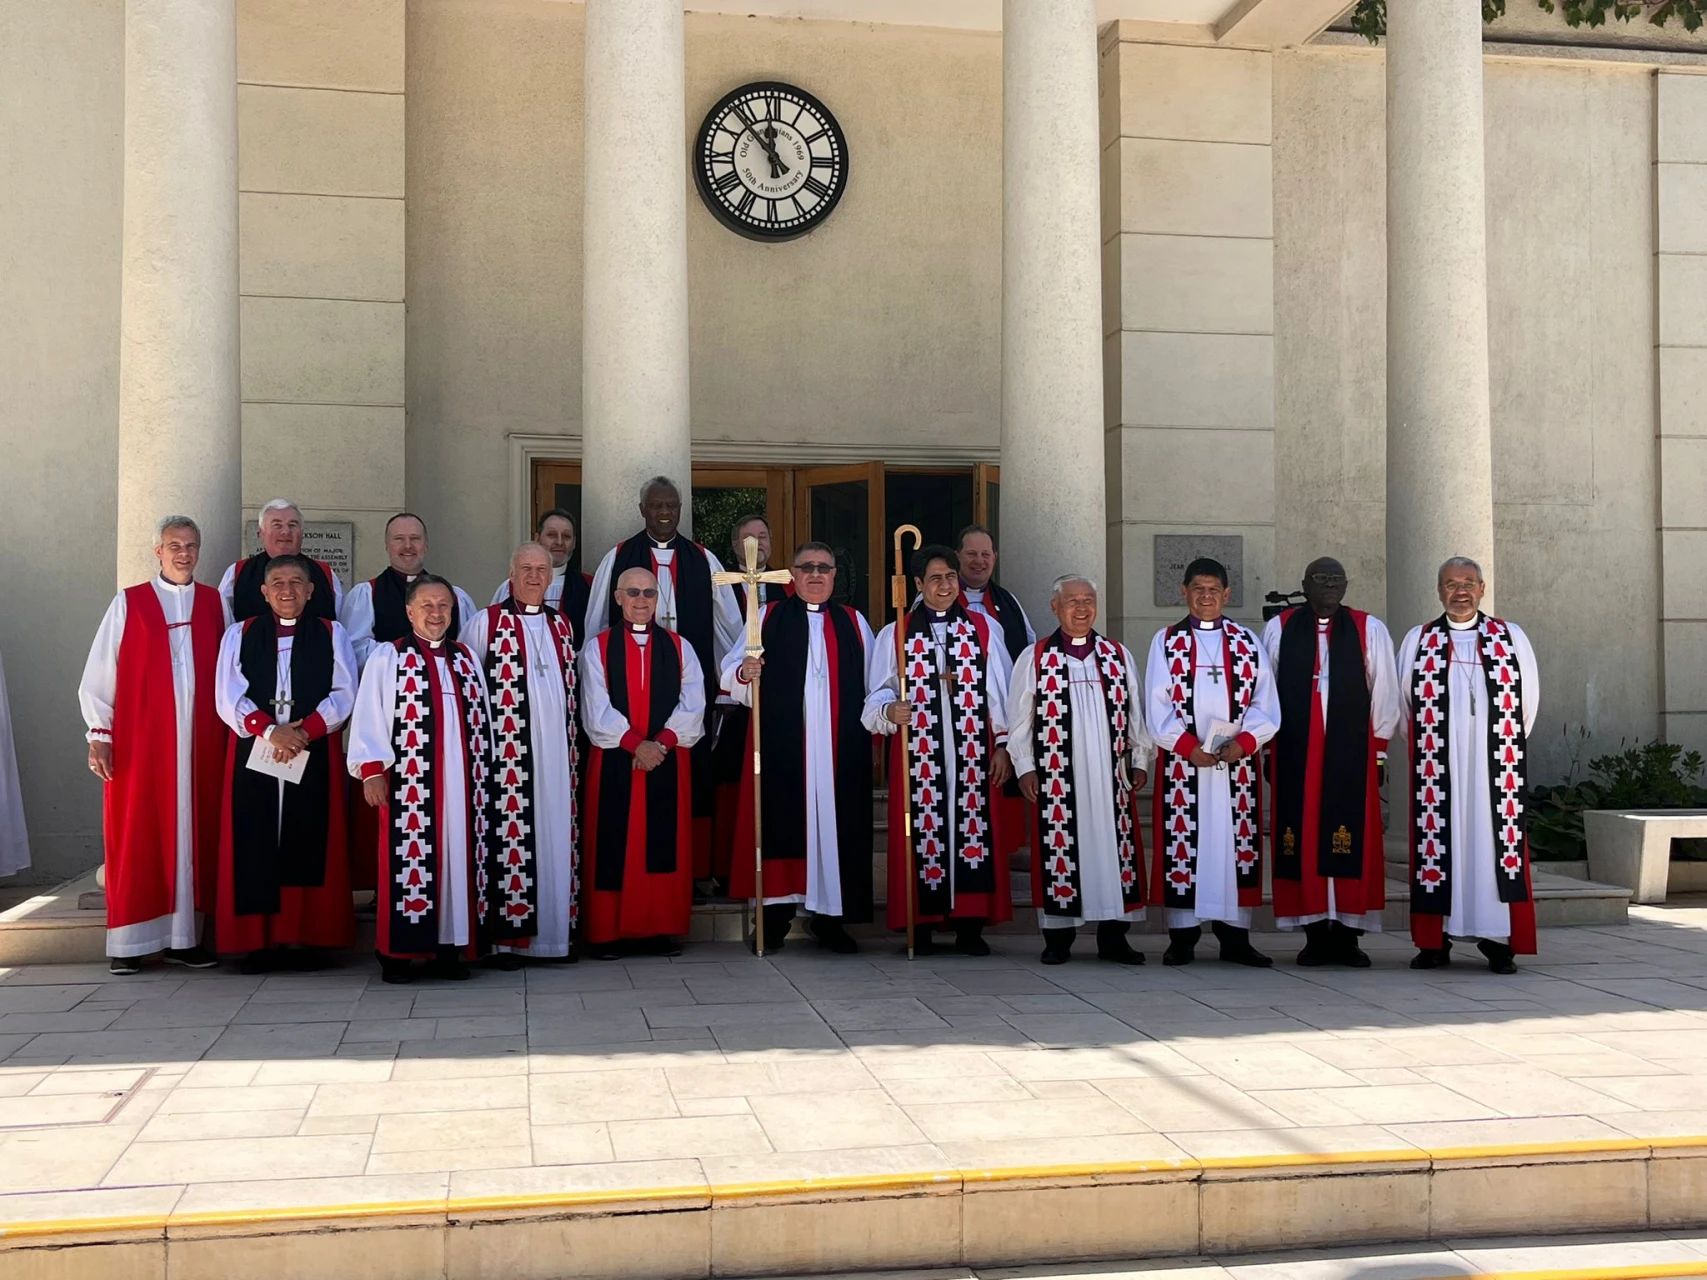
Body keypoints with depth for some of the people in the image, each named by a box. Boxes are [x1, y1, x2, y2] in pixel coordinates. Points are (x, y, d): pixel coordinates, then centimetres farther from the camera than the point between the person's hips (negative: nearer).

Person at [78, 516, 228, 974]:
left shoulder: (215, 604, 9)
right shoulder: (128, 604, 3)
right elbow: (98, 674, 2)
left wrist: (233, 730, 1)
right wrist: (99, 733, -4)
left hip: (201, 742, 2)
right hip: (138, 741, -2)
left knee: (193, 834, 3)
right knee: (136, 835, -1)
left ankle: (183, 937, 9)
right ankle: (129, 943, 4)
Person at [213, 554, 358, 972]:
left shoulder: (332, 635, 11)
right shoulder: (239, 635, 12)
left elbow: (343, 694, 1)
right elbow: (229, 697, 2)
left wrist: (303, 731, -13)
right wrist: (270, 732, -13)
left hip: (315, 754, 0)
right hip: (254, 754, 1)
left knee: (310, 843, -3)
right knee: (257, 844, -3)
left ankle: (308, 937, 2)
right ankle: (260, 940, 2)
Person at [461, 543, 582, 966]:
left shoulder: (562, 626, 15)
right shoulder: (486, 622, 1)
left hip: (555, 751, 5)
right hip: (508, 752, -4)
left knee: (555, 834, 5)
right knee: (511, 834, -6)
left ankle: (555, 929, 12)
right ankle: (507, 936, -1)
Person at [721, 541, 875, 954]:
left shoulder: (854, 623, 16)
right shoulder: (768, 618, 11)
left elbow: (874, 686, 14)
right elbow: (732, 674, 3)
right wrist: (744, 673, -19)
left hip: (839, 749, 2)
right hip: (781, 746, -1)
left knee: (835, 823, -1)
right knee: (781, 821, -4)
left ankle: (829, 917, 6)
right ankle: (776, 911, 4)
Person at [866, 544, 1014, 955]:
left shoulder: (985, 628, 11)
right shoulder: (895, 634, 9)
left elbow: (999, 692, 9)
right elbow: (879, 694, 5)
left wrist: (1003, 745, 3)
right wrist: (889, 710, -18)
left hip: (973, 753, 1)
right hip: (918, 754, 0)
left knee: (973, 827, -2)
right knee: (923, 828, -3)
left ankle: (970, 926, 5)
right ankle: (920, 928, 5)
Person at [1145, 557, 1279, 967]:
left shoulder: (1248, 641, 11)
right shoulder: (1166, 641, 8)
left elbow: (1265, 704, 4)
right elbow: (1158, 706, 0)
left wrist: (1243, 741, -12)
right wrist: (1188, 746, -13)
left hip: (1238, 763, 1)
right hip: (1182, 762, -1)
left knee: (1236, 841, 1)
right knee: (1183, 842, -2)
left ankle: (1235, 936, 8)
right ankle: (1182, 935, 5)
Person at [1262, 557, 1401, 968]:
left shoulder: (1369, 629, 6)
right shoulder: (1279, 629, 8)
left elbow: (1384, 692, 6)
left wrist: (1378, 751, 2)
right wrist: (1267, 747, 3)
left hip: (1351, 752, 0)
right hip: (1295, 752, 1)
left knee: (1352, 841, -2)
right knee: (1302, 839, 1)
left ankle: (1347, 936, 4)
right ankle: (1315, 936, 7)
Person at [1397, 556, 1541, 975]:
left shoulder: (1511, 637, 7)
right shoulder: (1418, 641, 8)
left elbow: (1528, 699, 11)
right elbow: (1404, 703, 13)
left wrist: (1507, 747, 10)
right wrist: (1426, 746, 10)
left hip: (1494, 766, 0)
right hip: (1438, 766, 0)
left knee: (1494, 839, -2)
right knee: (1439, 841, -1)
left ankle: (1498, 940, 3)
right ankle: (1435, 941, 4)